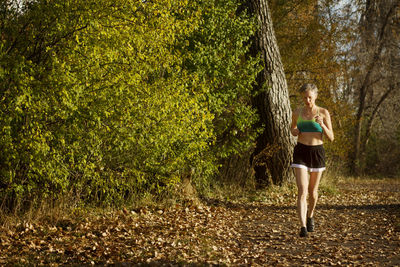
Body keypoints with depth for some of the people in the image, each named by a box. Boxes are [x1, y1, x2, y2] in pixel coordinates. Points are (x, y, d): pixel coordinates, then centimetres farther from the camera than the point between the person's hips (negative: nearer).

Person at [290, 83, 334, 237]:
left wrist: (322, 124, -21)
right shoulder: (297, 113, 3)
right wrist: (294, 132, -2)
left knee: (313, 191, 14)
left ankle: (310, 216, 43)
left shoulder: (323, 113, -2)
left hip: (317, 152, 0)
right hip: (301, 152, 0)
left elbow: (331, 138, -3)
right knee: (302, 191, -14)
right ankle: (303, 227, -18)